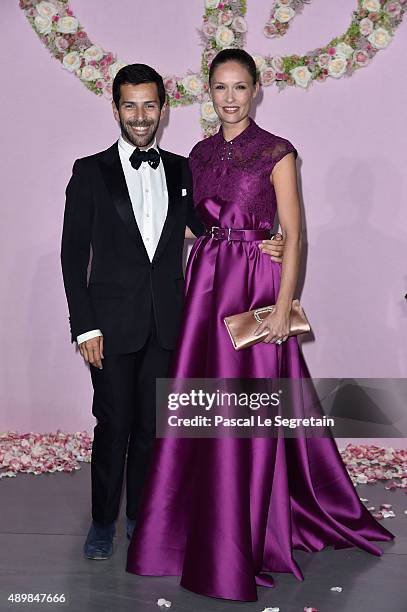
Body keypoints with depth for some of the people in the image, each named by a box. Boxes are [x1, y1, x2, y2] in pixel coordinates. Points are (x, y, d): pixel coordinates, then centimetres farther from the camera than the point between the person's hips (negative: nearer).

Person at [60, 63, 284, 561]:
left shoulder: (181, 170, 8)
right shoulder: (90, 172, -1)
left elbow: (205, 227, 14)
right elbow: (73, 254, -3)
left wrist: (256, 246, -5)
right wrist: (85, 327, -9)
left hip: (165, 322, 3)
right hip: (113, 322, -3)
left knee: (151, 423, 11)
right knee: (113, 424, 3)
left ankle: (139, 514, 28)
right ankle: (103, 521, 21)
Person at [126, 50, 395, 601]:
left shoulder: (277, 152, -3)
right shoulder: (201, 154, 13)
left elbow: (293, 235, -7)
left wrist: (283, 305, -16)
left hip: (254, 285, -5)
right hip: (205, 281, 5)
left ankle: (240, 545, 12)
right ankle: (193, 528, 22)